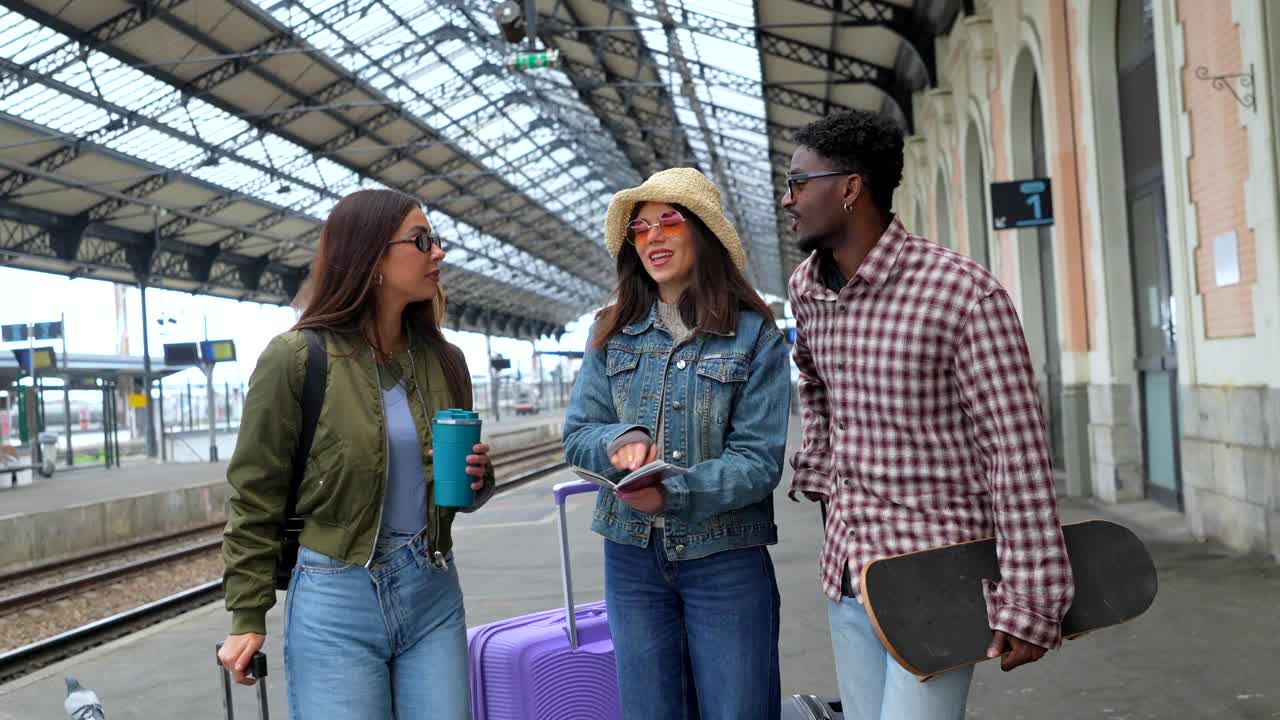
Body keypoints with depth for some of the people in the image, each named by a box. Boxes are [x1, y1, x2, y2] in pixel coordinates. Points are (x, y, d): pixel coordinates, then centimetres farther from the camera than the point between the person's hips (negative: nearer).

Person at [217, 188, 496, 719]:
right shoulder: (295, 359, -10)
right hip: (335, 601, -5)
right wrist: (248, 619, -5)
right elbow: (256, 497, -5)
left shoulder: (444, 360, 6)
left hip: (433, 595, 5)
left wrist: (477, 477, -5)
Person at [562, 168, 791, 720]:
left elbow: (759, 461, -11)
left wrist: (672, 494, -26)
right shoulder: (612, 331, 6)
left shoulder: (755, 336, -5)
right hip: (632, 553, 3)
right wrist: (620, 442, -18)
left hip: (726, 557, -3)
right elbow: (577, 435, 5)